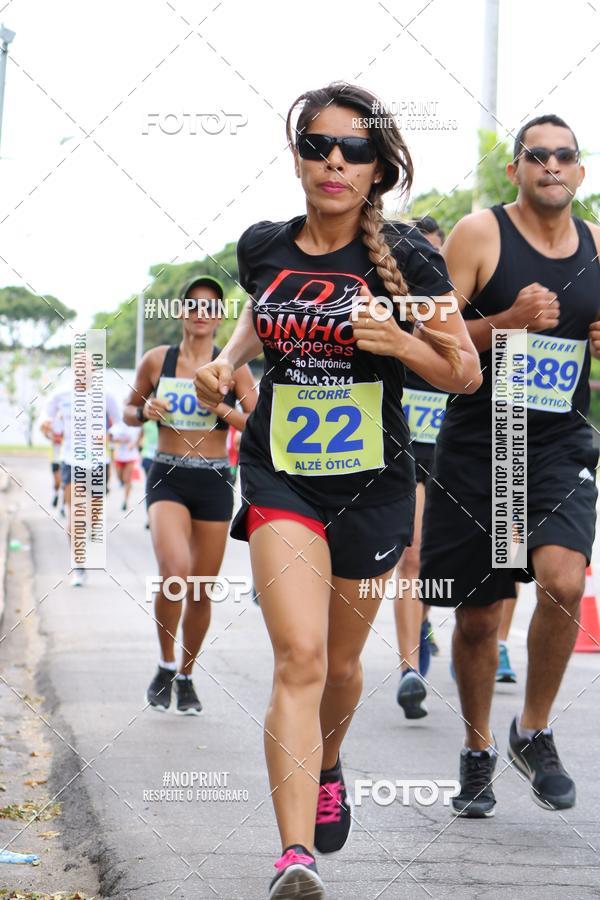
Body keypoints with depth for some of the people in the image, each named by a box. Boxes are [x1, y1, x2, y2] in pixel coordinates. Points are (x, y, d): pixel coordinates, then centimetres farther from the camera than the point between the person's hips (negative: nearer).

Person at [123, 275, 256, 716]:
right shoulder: (157, 360, 2)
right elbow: (130, 411, 15)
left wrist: (223, 410, -18)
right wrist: (146, 411, -7)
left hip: (214, 482, 1)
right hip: (168, 479, -1)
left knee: (201, 591, 8)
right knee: (175, 572, -25)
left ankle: (186, 676, 29)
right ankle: (165, 666, -3)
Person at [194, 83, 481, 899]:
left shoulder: (406, 259, -8)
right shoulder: (263, 247, 1)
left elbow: (465, 373, -2)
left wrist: (399, 340, -20)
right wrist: (228, 358, 5)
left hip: (371, 480, 0)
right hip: (280, 473, 0)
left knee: (341, 660, 16)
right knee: (299, 657, -17)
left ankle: (326, 770, 49)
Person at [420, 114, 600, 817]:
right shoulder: (480, 235, -4)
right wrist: (508, 321, -21)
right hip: (476, 448, -2)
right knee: (477, 614, 7)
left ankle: (534, 731, 1)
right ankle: (477, 750, 29)